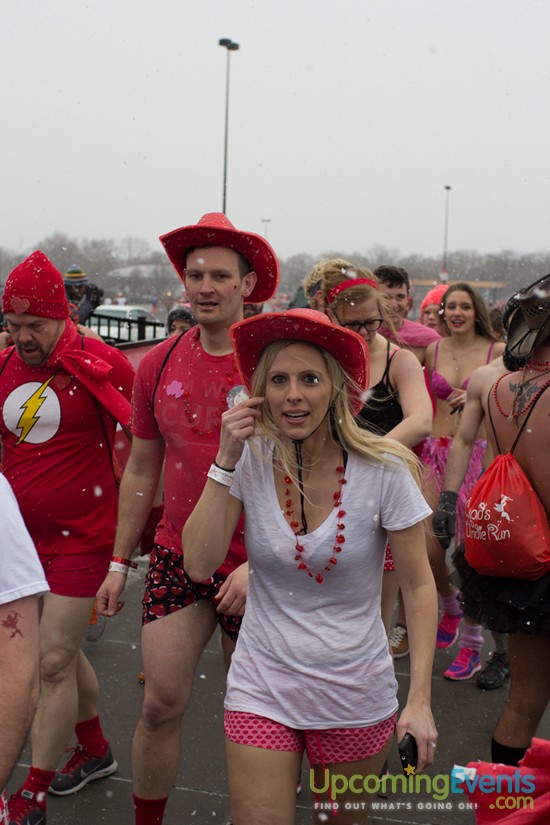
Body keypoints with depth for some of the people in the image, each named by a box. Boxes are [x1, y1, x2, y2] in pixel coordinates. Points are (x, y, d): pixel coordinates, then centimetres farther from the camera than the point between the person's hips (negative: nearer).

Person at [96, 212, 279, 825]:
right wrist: (119, 561, 11)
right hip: (176, 559, 3)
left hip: (254, 566, -2)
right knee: (160, 705, 4)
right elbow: (142, 468, 10)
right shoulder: (158, 364, 2)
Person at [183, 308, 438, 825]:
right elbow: (200, 565, -15)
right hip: (261, 685, 1)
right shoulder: (251, 461, -10)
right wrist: (226, 462, -20)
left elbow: (419, 586, -7)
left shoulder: (383, 470, -16)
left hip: (354, 695, 0)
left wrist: (420, 698, -12)